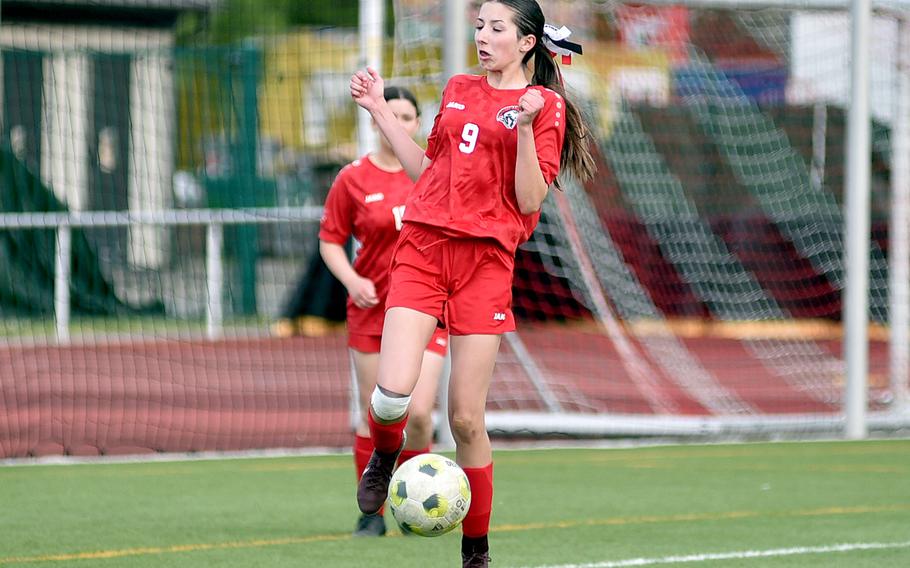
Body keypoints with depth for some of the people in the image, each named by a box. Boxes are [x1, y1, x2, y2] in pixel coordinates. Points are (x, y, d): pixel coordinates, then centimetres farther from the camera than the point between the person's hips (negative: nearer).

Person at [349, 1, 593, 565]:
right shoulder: (458, 89, 16)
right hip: (423, 246, 3)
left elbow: (529, 201, -6)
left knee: (466, 419, -4)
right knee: (393, 393, -16)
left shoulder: (546, 105, 0)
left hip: (485, 259, -3)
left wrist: (524, 128, -18)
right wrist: (380, 110, 20)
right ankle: (386, 455, 19)